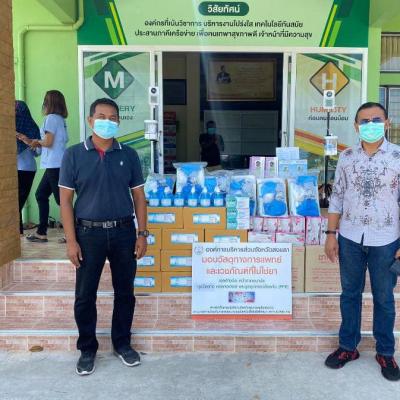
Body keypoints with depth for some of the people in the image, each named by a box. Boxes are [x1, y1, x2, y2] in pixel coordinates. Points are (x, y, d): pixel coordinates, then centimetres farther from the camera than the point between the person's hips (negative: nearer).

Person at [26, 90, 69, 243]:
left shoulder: (51, 117, -10)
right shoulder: (60, 119, 14)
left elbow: (48, 142, -14)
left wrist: (38, 142, 5)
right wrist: (37, 143, 16)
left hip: (54, 165, -9)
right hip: (56, 165, 9)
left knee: (61, 199, -6)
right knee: (41, 195, 14)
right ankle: (41, 233, 19)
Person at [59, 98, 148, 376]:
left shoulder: (129, 155, 3)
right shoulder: (74, 155, -2)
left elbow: (139, 196, 7)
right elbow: (66, 199, -2)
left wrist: (142, 233, 1)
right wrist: (71, 240, -8)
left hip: (123, 231, 2)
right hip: (89, 233, -1)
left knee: (125, 292, 11)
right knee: (85, 295, 7)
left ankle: (122, 344, 30)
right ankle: (87, 349, 26)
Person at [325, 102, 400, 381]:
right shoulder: (346, 157, 1)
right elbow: (337, 198, 5)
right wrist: (331, 234, 2)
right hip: (350, 238, 2)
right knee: (350, 294, 14)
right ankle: (348, 346, 31)